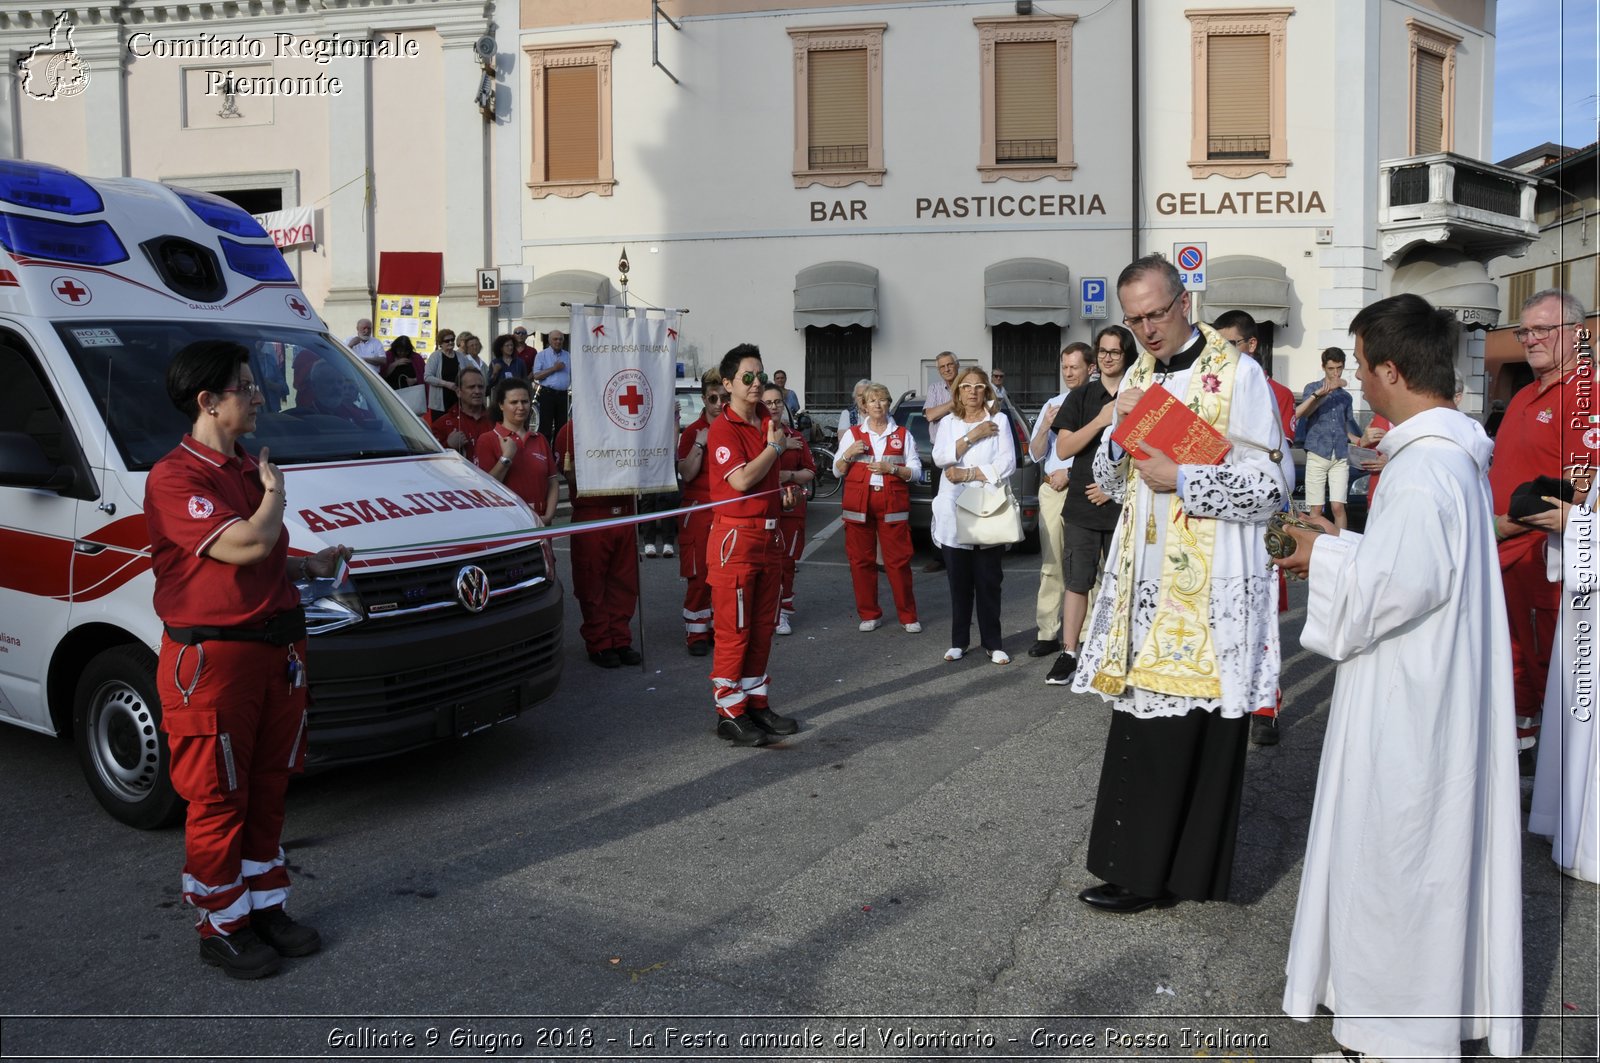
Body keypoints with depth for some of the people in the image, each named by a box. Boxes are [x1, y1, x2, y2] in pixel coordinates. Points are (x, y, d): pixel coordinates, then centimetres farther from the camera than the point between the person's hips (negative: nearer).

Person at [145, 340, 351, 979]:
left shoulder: (247, 470, 14)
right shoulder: (176, 478, -15)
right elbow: (244, 546, -26)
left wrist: (311, 566, 6)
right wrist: (275, 493, -8)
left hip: (276, 649, 8)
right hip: (212, 659, -8)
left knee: (268, 789, 17)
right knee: (217, 800, 4)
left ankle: (266, 907, 31)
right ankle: (222, 929, 19)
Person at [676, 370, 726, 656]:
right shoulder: (692, 432, -3)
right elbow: (686, 474, -11)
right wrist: (699, 444, -19)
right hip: (699, 511, -4)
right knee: (699, 574, -2)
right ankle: (696, 633, 5)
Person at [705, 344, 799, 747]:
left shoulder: (766, 422, 13)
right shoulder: (722, 429, -11)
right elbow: (741, 479, -22)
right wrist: (774, 447, -10)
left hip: (768, 537, 8)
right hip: (735, 538, -8)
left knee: (762, 628, 13)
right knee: (733, 631, -3)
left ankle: (757, 703, 22)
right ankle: (729, 713, 4)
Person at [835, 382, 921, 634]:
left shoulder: (903, 435, 10)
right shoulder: (853, 434, 10)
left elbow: (916, 472, 6)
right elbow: (837, 471, 9)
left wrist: (891, 468, -10)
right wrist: (848, 454, -9)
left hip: (893, 503, -1)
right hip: (858, 503, 1)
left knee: (899, 560, -3)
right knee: (861, 560, 2)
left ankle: (908, 616, 5)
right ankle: (869, 614, 13)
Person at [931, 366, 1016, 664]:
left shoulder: (999, 421, 5)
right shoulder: (948, 423, 13)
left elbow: (1006, 464, -7)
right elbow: (939, 457, -4)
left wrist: (967, 474, -9)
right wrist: (972, 436, -9)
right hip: (953, 511, 2)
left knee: (988, 580, -1)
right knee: (959, 580, 4)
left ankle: (992, 643, 6)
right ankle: (959, 641, 11)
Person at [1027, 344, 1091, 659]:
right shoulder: (1051, 405, 16)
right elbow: (1035, 453, 14)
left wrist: (1070, 473, -4)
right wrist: (1045, 426, -3)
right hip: (1052, 490, 5)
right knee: (1051, 563, 5)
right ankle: (1048, 633, 8)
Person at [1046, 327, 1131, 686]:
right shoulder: (1081, 398, 9)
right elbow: (1063, 448, -2)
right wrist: (1100, 420, -14)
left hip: (1123, 505, -1)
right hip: (1081, 506, 1)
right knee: (1077, 580, 1)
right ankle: (1068, 654, 5)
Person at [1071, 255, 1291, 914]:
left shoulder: (1237, 375, -6)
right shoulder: (1137, 378, 15)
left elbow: (1272, 484, -11)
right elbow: (1110, 482, 17)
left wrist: (1180, 477, -17)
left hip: (1207, 585, -6)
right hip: (1144, 579, 6)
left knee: (1191, 730, -2)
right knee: (1140, 720, 9)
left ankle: (1162, 875, 10)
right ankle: (1141, 857, 21)